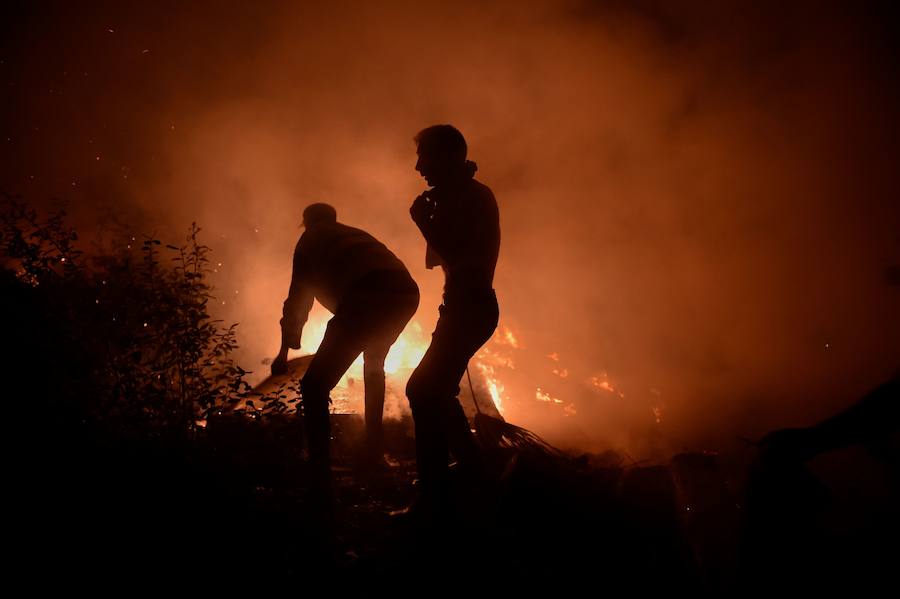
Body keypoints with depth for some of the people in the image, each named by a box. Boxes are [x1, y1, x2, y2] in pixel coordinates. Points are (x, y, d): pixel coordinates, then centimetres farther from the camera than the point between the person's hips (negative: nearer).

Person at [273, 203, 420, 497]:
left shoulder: (310, 240, 26)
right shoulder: (353, 234, 40)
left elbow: (298, 297, 25)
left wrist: (284, 351, 31)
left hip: (367, 295, -7)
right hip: (406, 293, 7)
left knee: (314, 385, -6)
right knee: (373, 365, 35)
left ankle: (321, 481, -19)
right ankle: (375, 446, 37)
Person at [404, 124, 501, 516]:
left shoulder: (475, 197, -15)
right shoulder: (456, 198, 14)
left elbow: (459, 260, -23)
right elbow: (435, 259, 17)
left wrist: (425, 223, -16)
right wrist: (431, 223, 4)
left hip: (471, 308, -11)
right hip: (462, 307, 11)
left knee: (424, 391, -16)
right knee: (434, 390, 21)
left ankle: (433, 498, -13)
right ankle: (471, 473, 33)